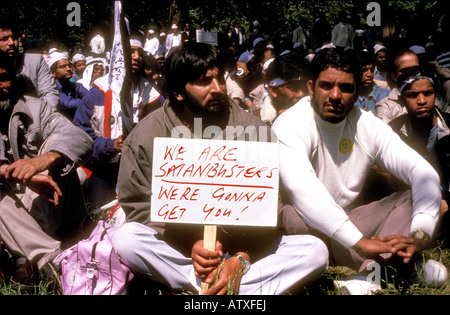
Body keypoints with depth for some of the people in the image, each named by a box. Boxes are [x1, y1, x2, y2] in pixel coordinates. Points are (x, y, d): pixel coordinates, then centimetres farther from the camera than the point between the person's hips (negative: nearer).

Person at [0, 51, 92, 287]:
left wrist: (45, 159, -38)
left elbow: (81, 139, -16)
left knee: (56, 141, -18)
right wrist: (23, 176, -37)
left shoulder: (34, 108, 0)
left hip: (45, 209, 2)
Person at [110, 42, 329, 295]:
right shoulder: (149, 133, -4)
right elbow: (141, 206, -5)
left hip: (244, 249, 1)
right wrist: (190, 245, -19)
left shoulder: (254, 130, -2)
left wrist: (240, 258, -19)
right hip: (175, 249, -1)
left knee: (315, 250, -19)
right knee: (124, 239, -30)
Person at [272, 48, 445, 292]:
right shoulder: (291, 124, -15)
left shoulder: (368, 125, 1)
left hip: (348, 224, 5)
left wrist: (420, 233, -26)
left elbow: (423, 172, -6)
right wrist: (359, 242, -41)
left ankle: (373, 271, -32)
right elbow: (300, 185, -33)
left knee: (414, 198, -9)